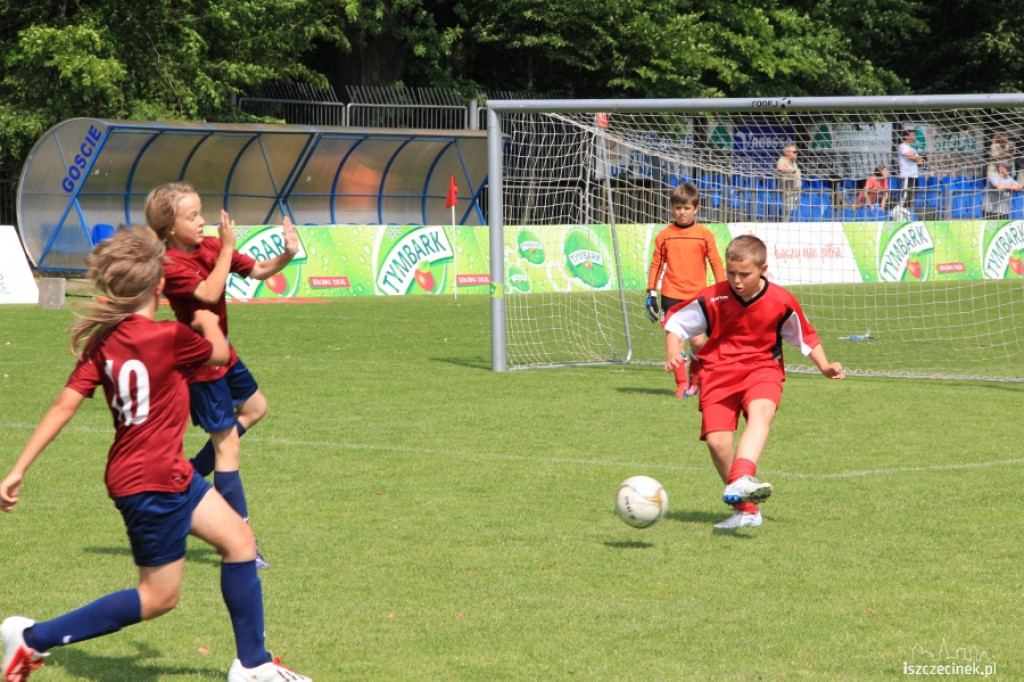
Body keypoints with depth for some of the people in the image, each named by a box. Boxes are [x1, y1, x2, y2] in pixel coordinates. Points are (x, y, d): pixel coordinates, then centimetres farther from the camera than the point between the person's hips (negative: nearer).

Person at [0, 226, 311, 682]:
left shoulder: (102, 341, -2)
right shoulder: (169, 337, -21)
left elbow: (64, 406, -7)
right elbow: (221, 354, -1)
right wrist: (208, 321, 22)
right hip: (153, 483, -8)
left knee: (238, 540, 16)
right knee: (159, 597, 3)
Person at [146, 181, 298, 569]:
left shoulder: (211, 247, 2)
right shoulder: (170, 265, -22)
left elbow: (258, 271, 4)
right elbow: (209, 293, -34)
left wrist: (286, 255, -13)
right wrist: (226, 249, -32)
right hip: (199, 363, -9)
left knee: (254, 407, 26)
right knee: (228, 443, -7)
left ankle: (194, 472, 27)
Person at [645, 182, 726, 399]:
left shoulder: (704, 235, 2)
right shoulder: (664, 235, 4)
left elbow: (716, 263, 5)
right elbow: (656, 264, 9)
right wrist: (651, 293, 6)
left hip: (697, 295, -1)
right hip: (671, 295, 1)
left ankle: (696, 378, 20)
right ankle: (681, 383, 7)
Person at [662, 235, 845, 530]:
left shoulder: (782, 302, -6)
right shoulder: (712, 299, -8)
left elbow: (806, 337, 11)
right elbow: (675, 321, 5)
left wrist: (824, 366, 1)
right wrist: (672, 354, -11)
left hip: (762, 368, -1)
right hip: (719, 370, 1)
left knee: (761, 411, -35)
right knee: (716, 439, -14)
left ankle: (741, 480, -54)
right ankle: (746, 510, 3)